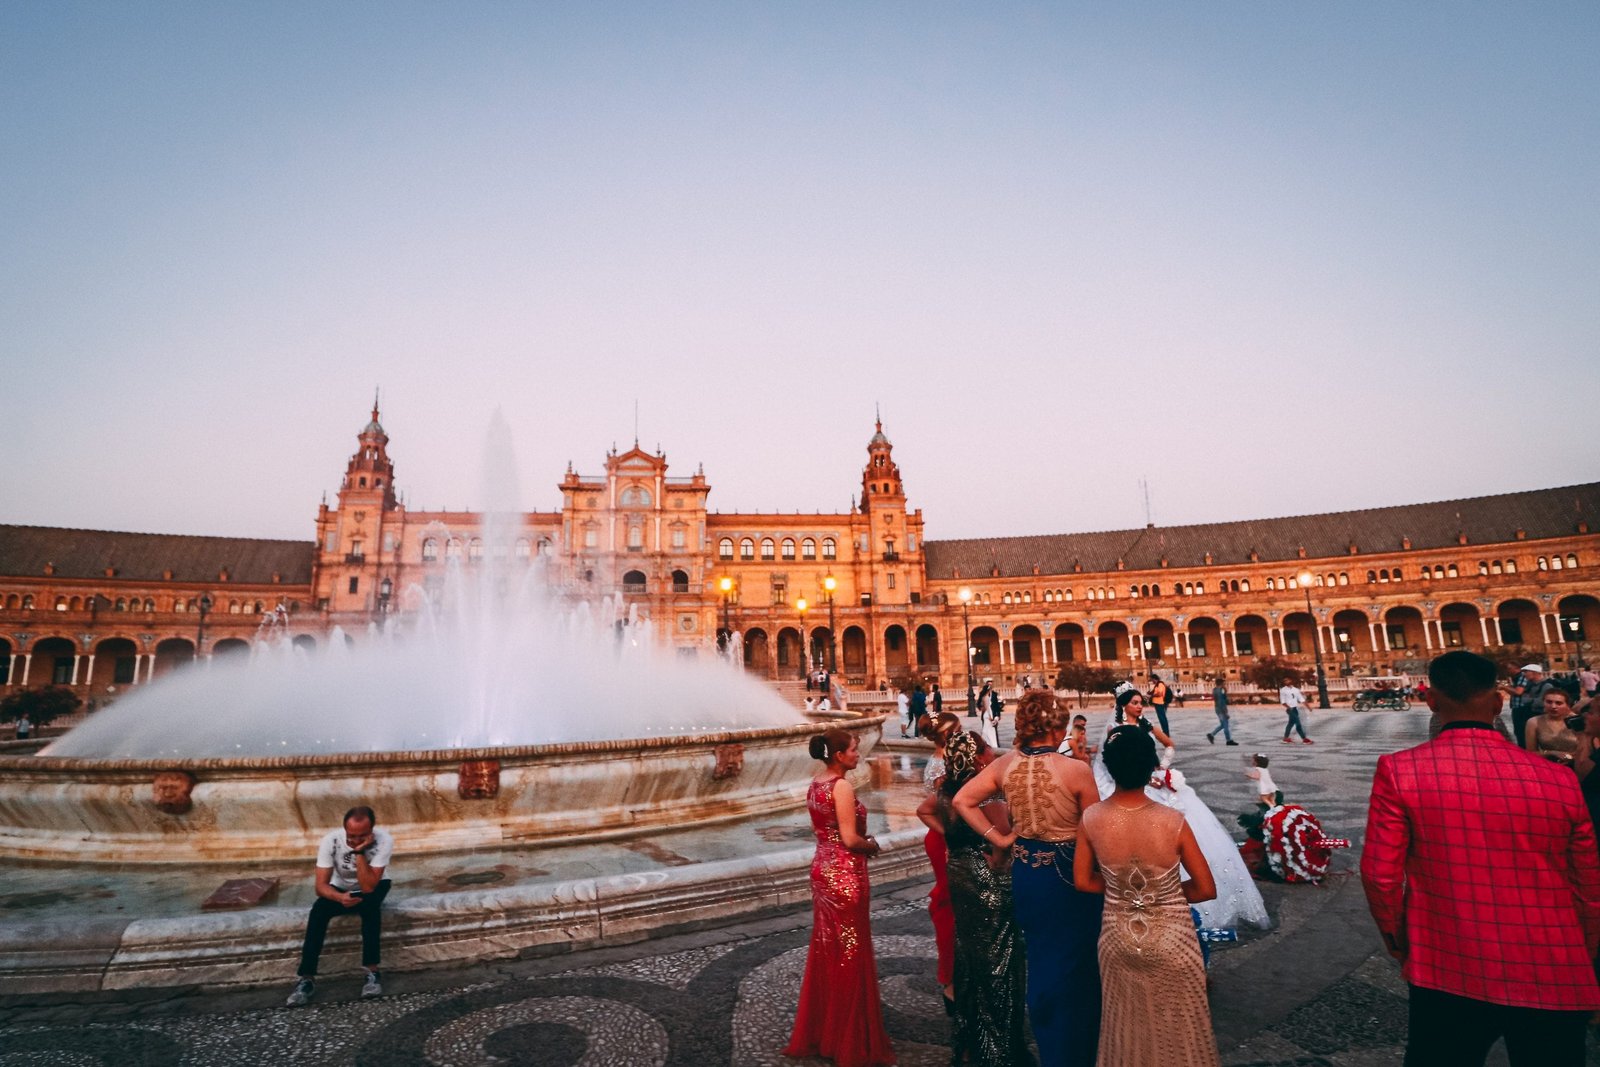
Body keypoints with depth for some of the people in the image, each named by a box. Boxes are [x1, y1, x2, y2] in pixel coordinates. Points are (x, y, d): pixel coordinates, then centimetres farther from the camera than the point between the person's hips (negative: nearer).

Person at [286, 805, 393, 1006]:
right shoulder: (331, 840, -26)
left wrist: (359, 852, -42)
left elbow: (368, 887, -34)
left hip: (373, 887, -2)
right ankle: (307, 979, -21)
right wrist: (340, 897, -44)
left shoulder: (384, 839, -32)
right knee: (318, 910, -28)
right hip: (341, 889, 2)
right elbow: (321, 886, -24)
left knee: (370, 904, -34)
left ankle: (372, 971, -27)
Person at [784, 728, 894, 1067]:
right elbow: (851, 840, -22)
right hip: (845, 874, -8)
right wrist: (871, 845, -2)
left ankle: (817, 1031, 31)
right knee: (850, 954, 5)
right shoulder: (842, 786, -21)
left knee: (825, 950, 19)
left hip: (822, 869, 8)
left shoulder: (815, 784, 5)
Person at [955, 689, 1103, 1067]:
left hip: (1025, 871, 5)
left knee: (1040, 960, 23)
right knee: (1076, 964, 16)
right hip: (1069, 875, -4)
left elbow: (961, 801, -8)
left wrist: (998, 837, -3)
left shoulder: (1005, 764, -9)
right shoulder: (1075, 770, -22)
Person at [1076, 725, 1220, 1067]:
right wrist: (1167, 893, 4)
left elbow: (1082, 881, -5)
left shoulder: (1091, 819, -18)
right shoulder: (1173, 821, -23)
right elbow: (1206, 889, -12)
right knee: (1177, 1025, 22)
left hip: (1118, 936, 2)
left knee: (1127, 1023, 24)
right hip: (1171, 938, -2)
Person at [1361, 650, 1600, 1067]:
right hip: (1554, 982, 2)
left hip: (1449, 977, -2)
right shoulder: (1559, 780, -6)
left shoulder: (1400, 771, -13)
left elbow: (1380, 875, -11)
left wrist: (1396, 938, 9)